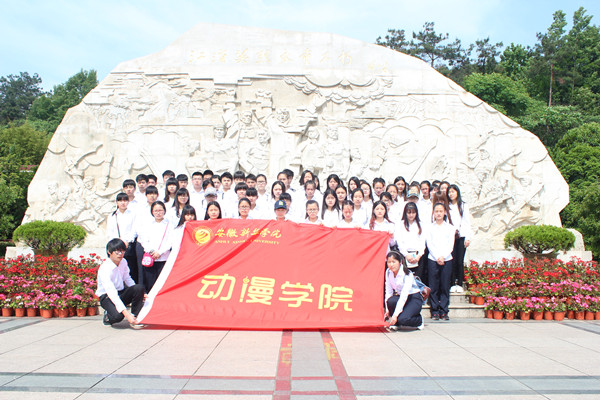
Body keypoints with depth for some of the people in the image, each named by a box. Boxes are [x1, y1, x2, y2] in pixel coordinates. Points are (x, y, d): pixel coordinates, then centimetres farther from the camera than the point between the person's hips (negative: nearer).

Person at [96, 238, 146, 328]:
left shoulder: (123, 262, -4)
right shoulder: (104, 269, -26)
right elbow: (111, 293, -34)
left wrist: (139, 294, 0)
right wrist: (126, 313, -41)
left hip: (121, 292, 6)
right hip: (107, 297, -6)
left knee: (140, 287, -23)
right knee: (118, 316, -35)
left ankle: (135, 318, -12)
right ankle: (108, 316, 3)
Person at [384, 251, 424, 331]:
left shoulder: (407, 274, -24)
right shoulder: (388, 272, -7)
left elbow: (404, 295, -30)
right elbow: (388, 291, -5)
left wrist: (395, 314, -35)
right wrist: (387, 310, -14)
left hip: (414, 298, -5)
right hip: (400, 297, 5)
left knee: (403, 319, -31)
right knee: (391, 301, -32)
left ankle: (419, 320, 3)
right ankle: (395, 323, -5)